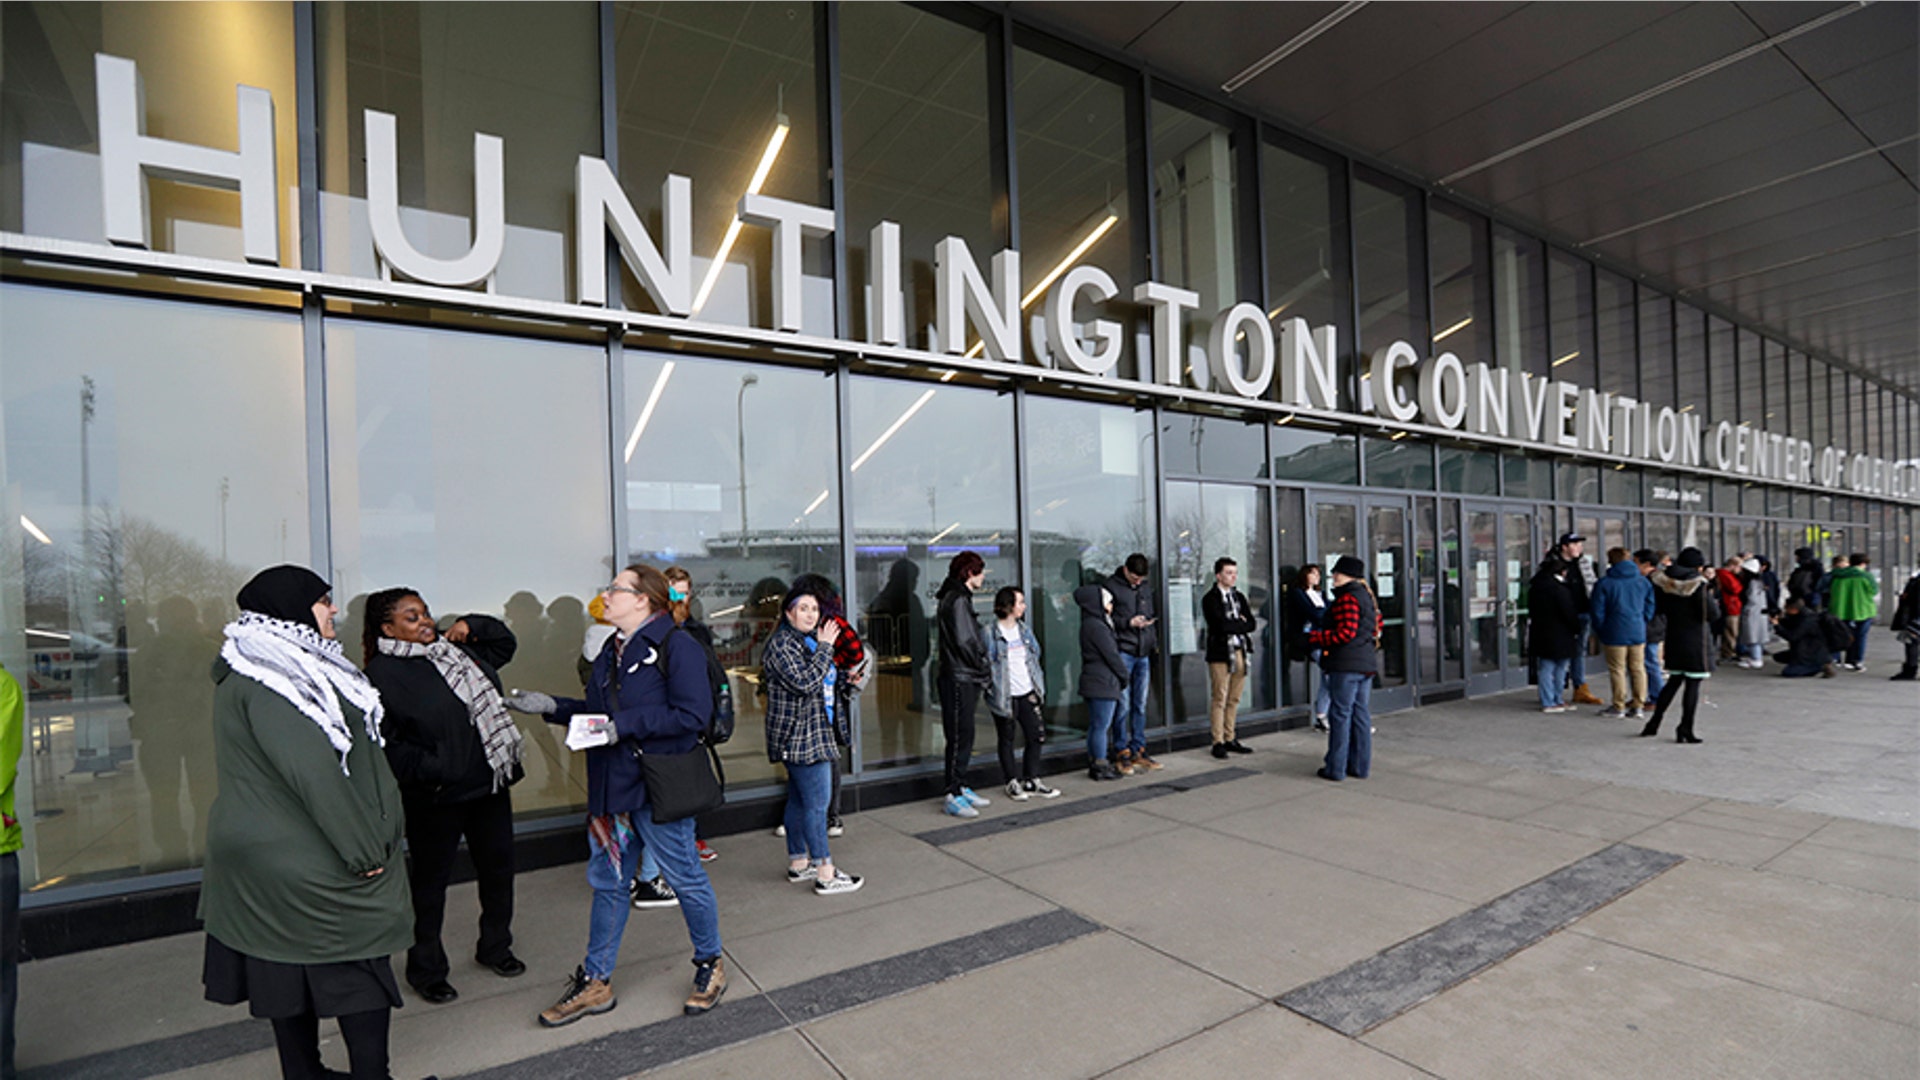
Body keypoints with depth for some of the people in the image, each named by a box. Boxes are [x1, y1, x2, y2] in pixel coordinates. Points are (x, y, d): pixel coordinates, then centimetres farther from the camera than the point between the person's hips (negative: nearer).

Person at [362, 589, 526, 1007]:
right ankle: (426, 969, 30)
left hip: (490, 783, 7)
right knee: (430, 880, 10)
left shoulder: (457, 649, 7)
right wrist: (428, 770, -22)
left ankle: (496, 948, 36)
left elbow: (505, 643, 24)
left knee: (498, 867, 16)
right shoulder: (382, 675, -12)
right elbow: (385, 745, -16)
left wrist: (472, 625, 7)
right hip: (435, 797, -6)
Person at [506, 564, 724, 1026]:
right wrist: (552, 707, 6)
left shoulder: (676, 646, -16)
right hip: (611, 786, 8)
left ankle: (710, 965, 29)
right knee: (607, 882, 18)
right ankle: (595, 981, 33)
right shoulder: (611, 650, 12)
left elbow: (691, 715, -23)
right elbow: (598, 711, 17)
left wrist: (624, 725, -24)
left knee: (685, 879, 7)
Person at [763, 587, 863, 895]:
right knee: (817, 802, -6)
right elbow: (805, 683, -25)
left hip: (816, 733, 10)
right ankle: (825, 874, 0)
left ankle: (798, 863, 26)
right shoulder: (782, 643, -14)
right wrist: (825, 647, -20)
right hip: (800, 735, -10)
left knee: (799, 800, 16)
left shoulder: (810, 640, 16)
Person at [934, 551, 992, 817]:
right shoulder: (957, 600, -15)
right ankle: (953, 796, 0)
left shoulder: (960, 597, 18)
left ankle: (961, 788, 23)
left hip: (966, 679, 10)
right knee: (959, 737, -6)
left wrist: (980, 673, 10)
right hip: (959, 679, -10)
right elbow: (964, 641, -20)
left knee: (964, 736, 15)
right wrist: (982, 671, -8)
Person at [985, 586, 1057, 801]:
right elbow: (984, 663, -11)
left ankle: (1031, 781, 22)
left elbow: (1035, 656, 15)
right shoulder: (991, 633, -12)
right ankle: (1013, 783, 21)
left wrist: (1038, 687, 9)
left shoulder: (1023, 629, 9)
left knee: (1037, 735, 8)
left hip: (1027, 693, 6)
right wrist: (991, 688, -14)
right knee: (1006, 740, 7)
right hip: (1004, 696, -6)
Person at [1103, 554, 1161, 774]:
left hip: (1143, 654, 6)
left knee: (1140, 705, 10)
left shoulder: (1145, 589, 15)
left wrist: (1154, 643, 14)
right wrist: (1128, 623, -16)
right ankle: (1121, 753, 4)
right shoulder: (1111, 587, -5)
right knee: (1123, 705, -5)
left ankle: (1138, 750, 18)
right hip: (1123, 652, -6)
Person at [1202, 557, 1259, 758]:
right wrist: (1240, 624, -3)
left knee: (1234, 699, 9)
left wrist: (1232, 625, -7)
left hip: (1240, 651, 6)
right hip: (1220, 653, -6)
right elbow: (1220, 625, -17)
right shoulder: (1210, 599, -4)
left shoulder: (1239, 597, 17)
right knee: (1219, 699, -4)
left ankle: (1230, 739, 18)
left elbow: (1252, 625, 8)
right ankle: (1218, 742, 3)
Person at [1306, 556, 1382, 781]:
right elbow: (1378, 625, 22)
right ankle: (1360, 766, 17)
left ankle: (1336, 768, 1)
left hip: (1346, 665, -10)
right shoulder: (1367, 596, 16)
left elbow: (1345, 633, -21)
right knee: (1361, 714, 12)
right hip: (1367, 663, 10)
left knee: (1340, 715, -4)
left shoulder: (1347, 599, -15)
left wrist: (1314, 638, -13)